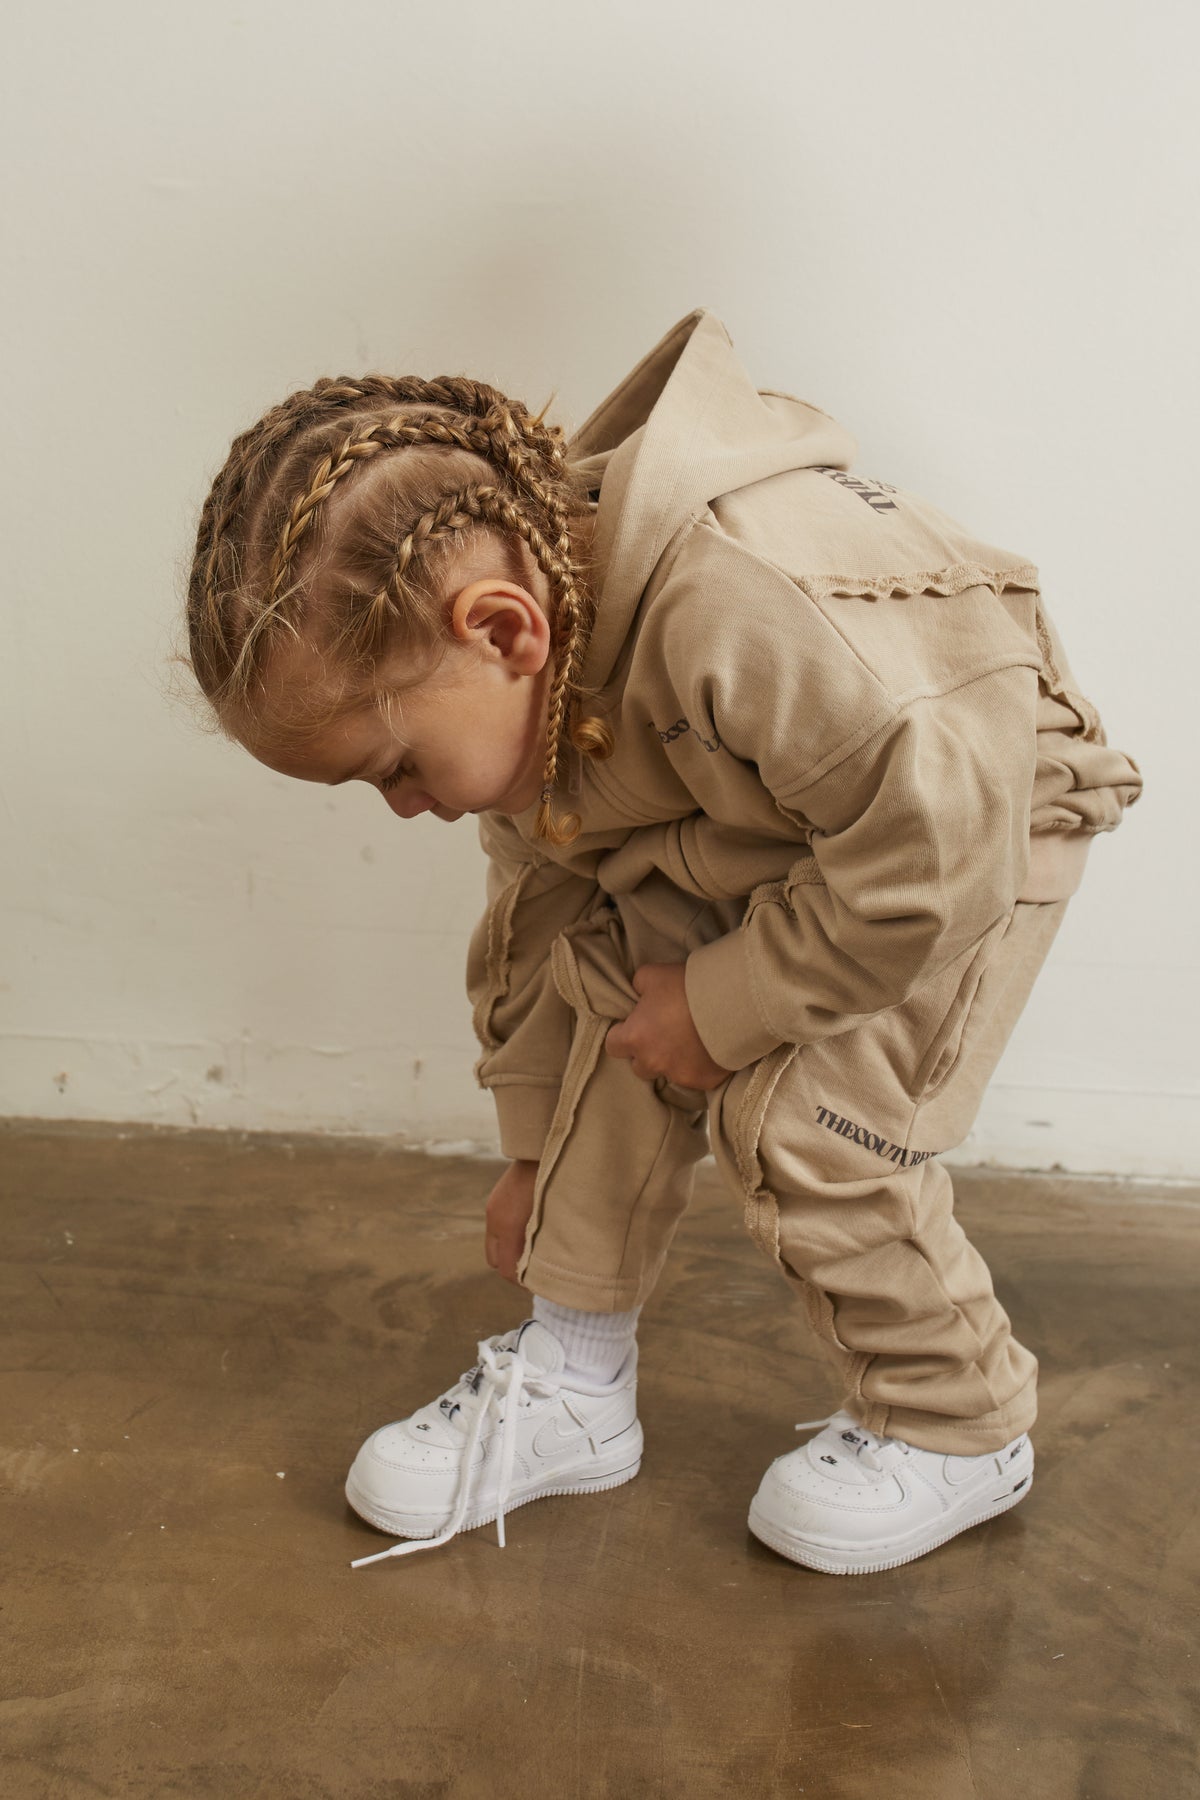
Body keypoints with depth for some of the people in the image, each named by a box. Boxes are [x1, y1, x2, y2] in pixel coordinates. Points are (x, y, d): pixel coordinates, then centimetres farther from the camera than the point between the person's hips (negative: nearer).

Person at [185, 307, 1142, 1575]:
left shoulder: (738, 609, -44)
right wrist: (530, 1147, 11)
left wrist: (723, 1005, -25)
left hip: (973, 826, -7)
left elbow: (931, 846, -38)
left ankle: (957, 1431, 8)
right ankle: (573, 1385, 9)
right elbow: (540, 890, 2)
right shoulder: (516, 690, -14)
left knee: (800, 1121, -18)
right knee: (590, 1004, -8)